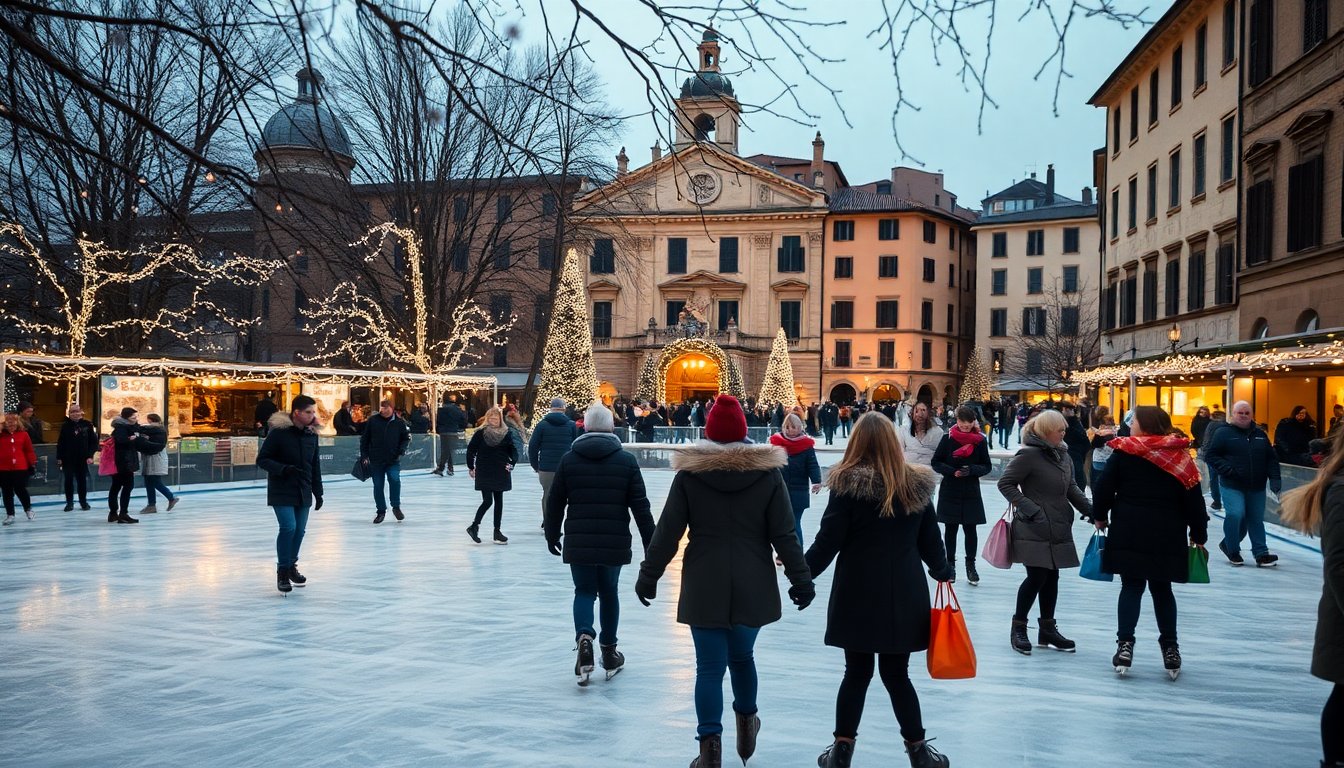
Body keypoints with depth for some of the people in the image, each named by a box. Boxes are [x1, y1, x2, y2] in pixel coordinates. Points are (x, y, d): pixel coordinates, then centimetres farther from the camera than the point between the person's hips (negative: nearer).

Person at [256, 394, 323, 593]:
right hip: (281, 492, -6)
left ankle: (292, 566, 29)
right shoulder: (278, 432, -15)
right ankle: (282, 571, 2)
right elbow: (262, 460, -12)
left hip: (303, 492, 6)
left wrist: (318, 492, 14)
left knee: (299, 530, 8)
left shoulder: (311, 434, 4)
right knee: (288, 527, -14)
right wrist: (284, 469, -26)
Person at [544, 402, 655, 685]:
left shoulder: (568, 459, 1)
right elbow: (640, 505, -3)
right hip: (614, 543, 0)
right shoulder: (626, 460, -2)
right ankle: (609, 653, 23)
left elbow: (555, 503, 4)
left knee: (584, 591, 11)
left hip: (578, 543, 0)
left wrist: (552, 535, 18)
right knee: (609, 592, 16)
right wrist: (650, 543, 4)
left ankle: (584, 636, -16)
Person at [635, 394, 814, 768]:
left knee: (709, 667, 2)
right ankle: (746, 725, 39)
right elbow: (784, 535, -3)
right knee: (741, 655, 22)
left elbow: (667, 533, -4)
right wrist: (801, 580, 6)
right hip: (752, 585, 2)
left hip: (704, 586, -2)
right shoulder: (768, 472, -3)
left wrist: (648, 577, 6)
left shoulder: (689, 473, -5)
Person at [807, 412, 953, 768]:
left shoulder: (848, 484, -9)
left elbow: (828, 541, -8)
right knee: (897, 674, 12)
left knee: (857, 672, 7)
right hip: (904, 594, 3)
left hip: (857, 594, -2)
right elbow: (929, 541, 11)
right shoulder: (917, 485, 2)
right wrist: (944, 571, 30)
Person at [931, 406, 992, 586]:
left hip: (971, 492, 0)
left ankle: (970, 565, 17)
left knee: (970, 529, 1)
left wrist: (971, 470, -16)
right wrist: (952, 471, -16)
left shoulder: (980, 440, -2)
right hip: (949, 491, 0)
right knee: (950, 529, 8)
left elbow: (987, 467, 3)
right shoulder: (948, 438, -5)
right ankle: (950, 564, 23)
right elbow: (935, 463, -1)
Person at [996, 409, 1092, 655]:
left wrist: (1091, 510, 2)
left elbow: (1071, 488, 14)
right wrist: (1029, 508, -18)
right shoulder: (1028, 455, -15)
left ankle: (1047, 630, 24)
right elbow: (1005, 484, -12)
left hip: (1057, 528, 8)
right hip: (1034, 529, -8)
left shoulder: (1062, 454, 8)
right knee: (1037, 577, -6)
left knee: (1051, 577, 12)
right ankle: (1018, 628, 11)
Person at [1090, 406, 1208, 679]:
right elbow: (1193, 499, 1)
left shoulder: (1123, 452, -4)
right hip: (1167, 535, 2)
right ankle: (1170, 649, 14)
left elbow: (1103, 488, -3)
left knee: (1131, 586, 5)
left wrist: (1100, 517, 13)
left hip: (1129, 531, -1)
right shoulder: (1180, 456, 1)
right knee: (1161, 588, 12)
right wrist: (1198, 534, 11)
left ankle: (1125, 645, -3)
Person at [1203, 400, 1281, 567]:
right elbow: (1210, 455, -6)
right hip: (1232, 486, -5)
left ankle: (1261, 553, 17)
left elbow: (1271, 458, 14)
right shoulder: (1223, 433, -4)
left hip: (1257, 487, 5)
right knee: (1236, 515, -17)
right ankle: (1232, 549, 4)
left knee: (1256, 520, 8)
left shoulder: (1260, 435, 12)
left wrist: (1274, 478, 2)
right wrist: (1228, 470, -17)